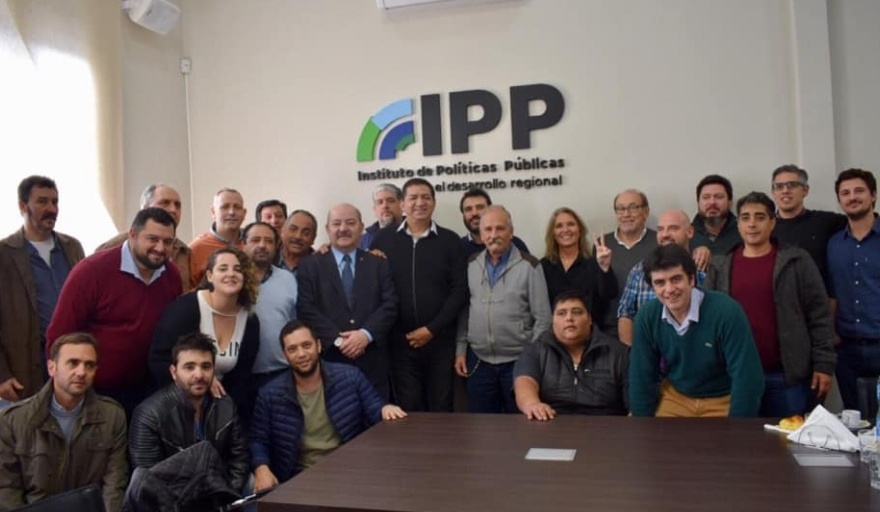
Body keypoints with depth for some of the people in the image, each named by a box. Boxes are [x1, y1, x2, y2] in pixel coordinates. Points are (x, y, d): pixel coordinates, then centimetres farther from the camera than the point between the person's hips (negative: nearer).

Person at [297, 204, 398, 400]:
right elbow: (306, 309, -4)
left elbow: (390, 305, 2)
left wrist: (366, 334, -14)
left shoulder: (379, 264, 11)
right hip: (328, 361, -2)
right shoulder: (310, 265, 6)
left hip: (372, 363, 2)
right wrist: (338, 339, -14)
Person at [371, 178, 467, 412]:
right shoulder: (384, 238, 4)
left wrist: (432, 329, -8)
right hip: (400, 340, 0)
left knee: (441, 409, 8)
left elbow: (459, 290, -1)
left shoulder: (450, 241, 3)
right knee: (408, 410, 7)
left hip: (440, 340, 0)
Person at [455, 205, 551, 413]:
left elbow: (542, 318, -6)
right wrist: (460, 349, 7)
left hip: (518, 362, -3)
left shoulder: (529, 265, -7)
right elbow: (464, 311, 11)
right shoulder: (471, 265, 5)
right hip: (479, 361, 3)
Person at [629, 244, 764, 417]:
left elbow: (747, 378, -22)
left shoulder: (726, 311, -26)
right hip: (673, 396, 3)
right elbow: (642, 377, -3)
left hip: (723, 400, -3)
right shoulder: (647, 317, -13)